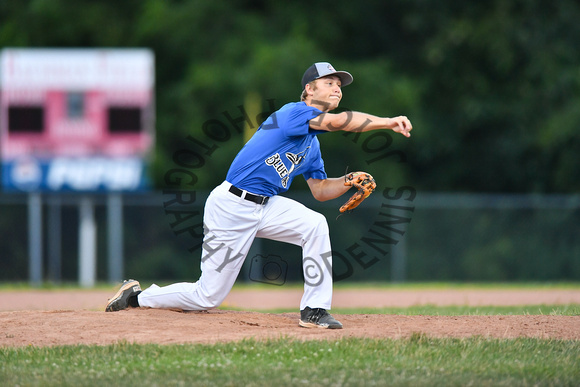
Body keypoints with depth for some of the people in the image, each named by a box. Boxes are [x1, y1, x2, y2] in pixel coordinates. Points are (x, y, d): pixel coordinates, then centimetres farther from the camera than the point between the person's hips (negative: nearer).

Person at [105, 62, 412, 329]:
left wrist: (350, 180, -1)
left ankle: (314, 310, -12)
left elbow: (320, 190, 18)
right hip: (231, 206, -8)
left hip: (265, 206, 8)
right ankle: (136, 295, 20)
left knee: (315, 225, -17)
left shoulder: (312, 145, 14)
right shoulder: (294, 112, -14)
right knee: (209, 297, -3)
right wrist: (389, 122, -32)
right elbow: (337, 121, -30)